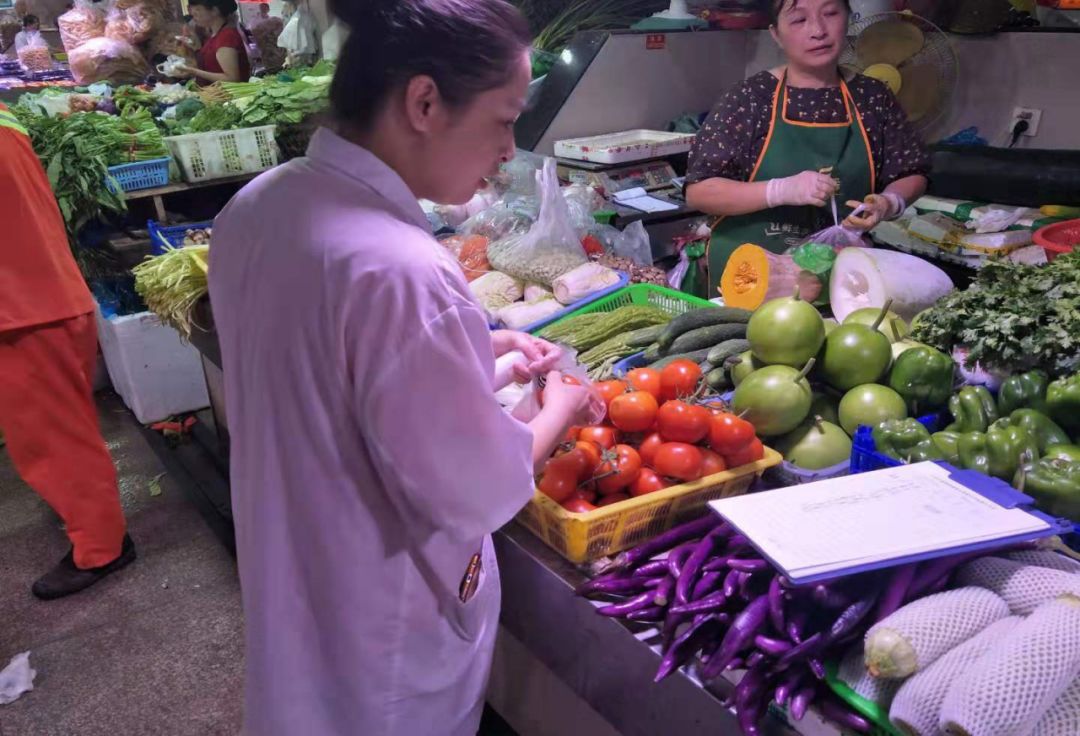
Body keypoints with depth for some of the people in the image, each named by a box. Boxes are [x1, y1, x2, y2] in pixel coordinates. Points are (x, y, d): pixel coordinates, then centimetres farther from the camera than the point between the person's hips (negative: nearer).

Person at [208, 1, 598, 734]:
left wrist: (477, 348, 3)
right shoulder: (397, 268, -36)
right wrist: (561, 408, -8)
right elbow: (477, 493, -26)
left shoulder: (258, 204, -8)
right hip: (382, 625, -7)